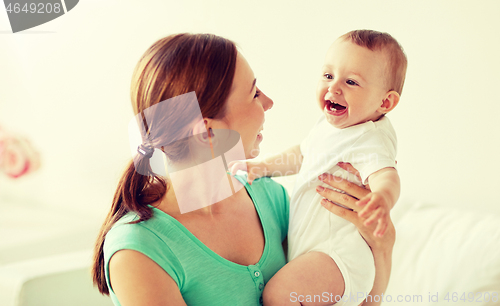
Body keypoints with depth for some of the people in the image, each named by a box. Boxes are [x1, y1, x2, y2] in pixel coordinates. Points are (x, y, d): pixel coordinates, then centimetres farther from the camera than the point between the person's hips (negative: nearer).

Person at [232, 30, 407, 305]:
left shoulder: (371, 140, -21)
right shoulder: (328, 124, 7)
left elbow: (385, 175, -39)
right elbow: (302, 154, 23)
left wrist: (384, 198, -61)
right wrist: (263, 166, 12)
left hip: (340, 251, -10)